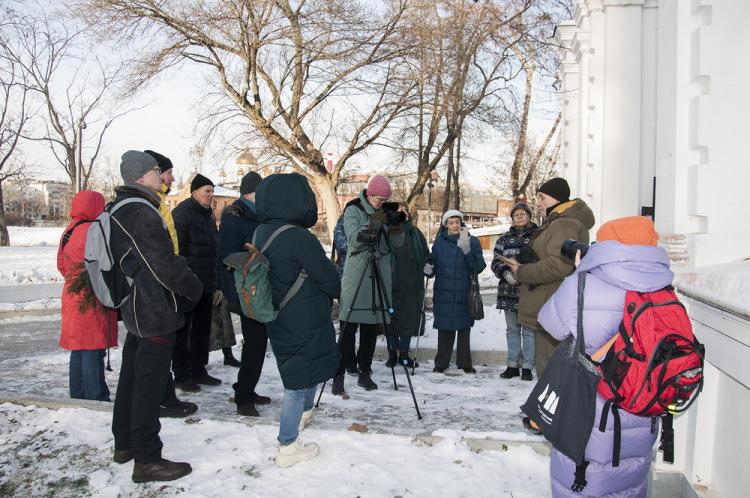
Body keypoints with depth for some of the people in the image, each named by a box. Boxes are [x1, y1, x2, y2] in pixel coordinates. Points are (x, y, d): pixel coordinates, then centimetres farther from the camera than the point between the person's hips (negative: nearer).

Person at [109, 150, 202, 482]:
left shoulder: (119, 211, 13)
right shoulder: (144, 212, -18)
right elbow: (165, 265, -21)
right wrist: (195, 288, -7)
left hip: (135, 308, 10)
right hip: (156, 311, -10)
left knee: (131, 377, 18)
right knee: (150, 383, -4)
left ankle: (124, 444, 31)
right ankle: (147, 460, 3)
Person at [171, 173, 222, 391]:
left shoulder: (207, 216, 17)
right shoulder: (182, 213, -10)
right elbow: (175, 249, -18)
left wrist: (215, 284, 19)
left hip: (205, 284, 9)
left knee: (202, 329, 14)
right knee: (183, 330, 1)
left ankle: (198, 370, 25)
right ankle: (181, 375, 10)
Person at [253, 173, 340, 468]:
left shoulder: (261, 233, 2)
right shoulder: (298, 237, -23)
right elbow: (328, 278, -15)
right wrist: (337, 290, 8)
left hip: (278, 319, 8)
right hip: (305, 320, -8)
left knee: (311, 364, 28)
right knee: (299, 380, 3)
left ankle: (304, 413, 47)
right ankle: (287, 447, 12)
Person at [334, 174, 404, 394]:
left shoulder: (386, 212, 12)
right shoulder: (353, 210, -1)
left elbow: (397, 244, 7)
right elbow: (354, 241, -14)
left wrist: (396, 226, -11)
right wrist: (374, 224, -23)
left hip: (380, 277, 5)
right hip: (356, 277, -5)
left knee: (372, 327, 8)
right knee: (349, 328, -6)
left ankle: (364, 372, 17)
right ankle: (339, 374, -1)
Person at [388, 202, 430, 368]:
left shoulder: (415, 233, 13)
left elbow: (425, 254, 18)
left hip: (412, 284, 4)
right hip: (391, 284, -4)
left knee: (409, 318, 7)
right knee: (391, 317, 1)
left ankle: (404, 353, 19)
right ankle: (392, 354, 12)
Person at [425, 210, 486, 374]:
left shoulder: (473, 241, 1)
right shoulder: (440, 242, 6)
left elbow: (478, 267, -10)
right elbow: (434, 264, 12)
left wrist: (466, 249, -23)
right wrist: (429, 269, -11)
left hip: (465, 293, -1)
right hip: (444, 294, 1)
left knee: (464, 328, 6)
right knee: (445, 329, 3)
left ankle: (464, 362, 17)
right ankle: (441, 363, 11)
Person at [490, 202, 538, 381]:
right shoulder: (505, 239, 13)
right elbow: (496, 261, 8)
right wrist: (505, 272, -11)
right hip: (508, 291, 4)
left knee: (529, 330, 0)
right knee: (512, 330, 12)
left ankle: (527, 366, 9)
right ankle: (512, 365, 20)